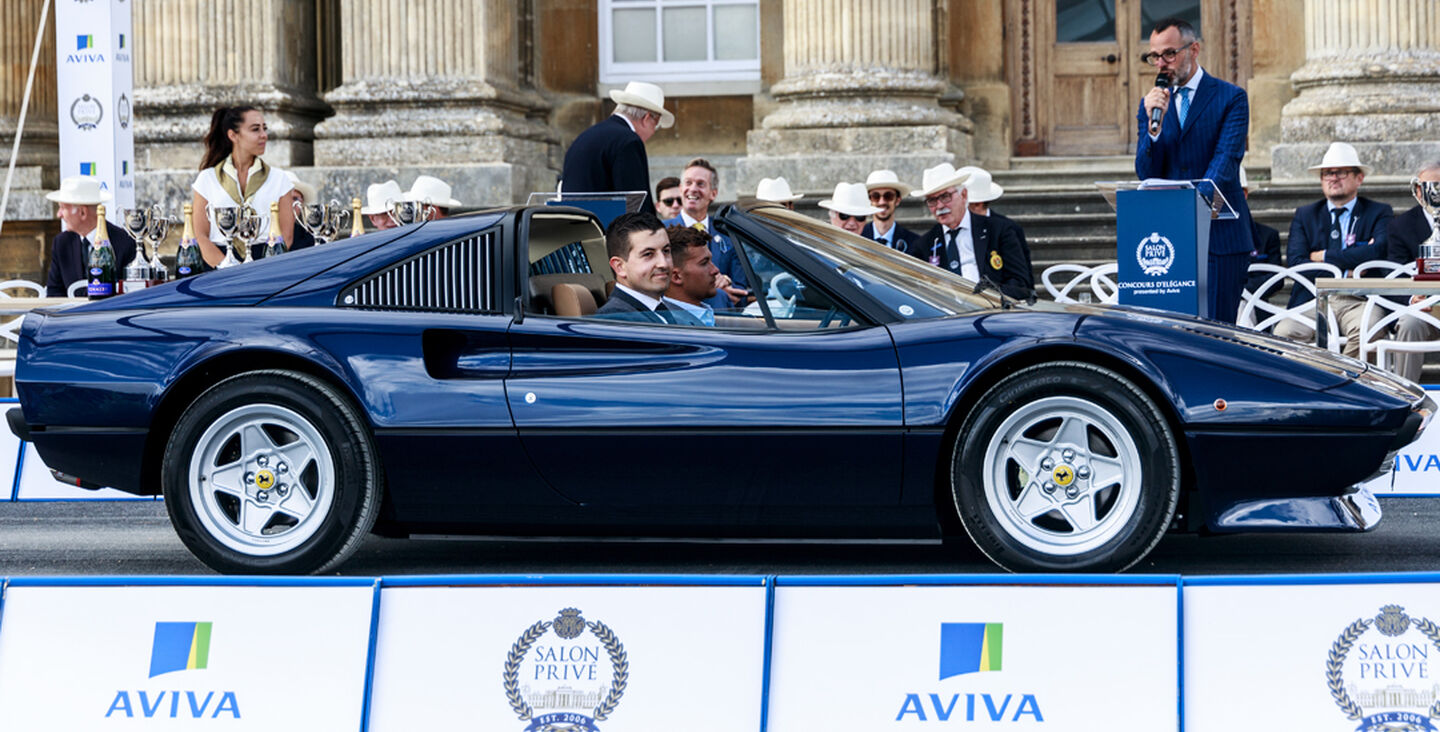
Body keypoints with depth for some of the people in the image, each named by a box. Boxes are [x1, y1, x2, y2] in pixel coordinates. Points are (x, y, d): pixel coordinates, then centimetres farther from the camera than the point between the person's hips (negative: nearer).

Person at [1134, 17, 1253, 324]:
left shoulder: (1231, 98, 2)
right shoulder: (1152, 103, 14)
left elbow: (1225, 161, -10)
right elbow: (1146, 175, 6)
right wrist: (1153, 123, -9)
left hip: (1220, 233, -3)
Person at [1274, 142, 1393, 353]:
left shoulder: (1379, 213, 14)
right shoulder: (1304, 215, 20)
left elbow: (1379, 251, -8)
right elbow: (1296, 263, 5)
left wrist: (1325, 256, -3)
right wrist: (1345, 269, -5)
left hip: (1358, 301, -2)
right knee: (1284, 333, -30)